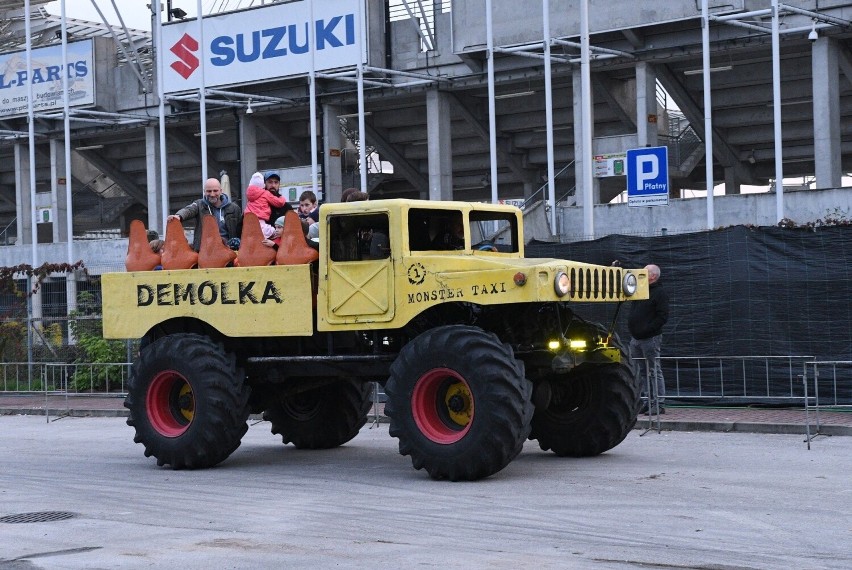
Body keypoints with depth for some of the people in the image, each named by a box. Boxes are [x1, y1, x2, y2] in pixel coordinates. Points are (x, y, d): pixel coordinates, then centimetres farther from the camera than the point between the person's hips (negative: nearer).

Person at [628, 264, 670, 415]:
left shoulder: (660, 293, -9)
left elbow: (663, 316, -16)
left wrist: (647, 330, -20)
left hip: (650, 338, -8)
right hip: (636, 339, 8)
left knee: (654, 371, -5)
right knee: (640, 371, 9)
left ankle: (659, 404, -3)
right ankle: (648, 401, 15)